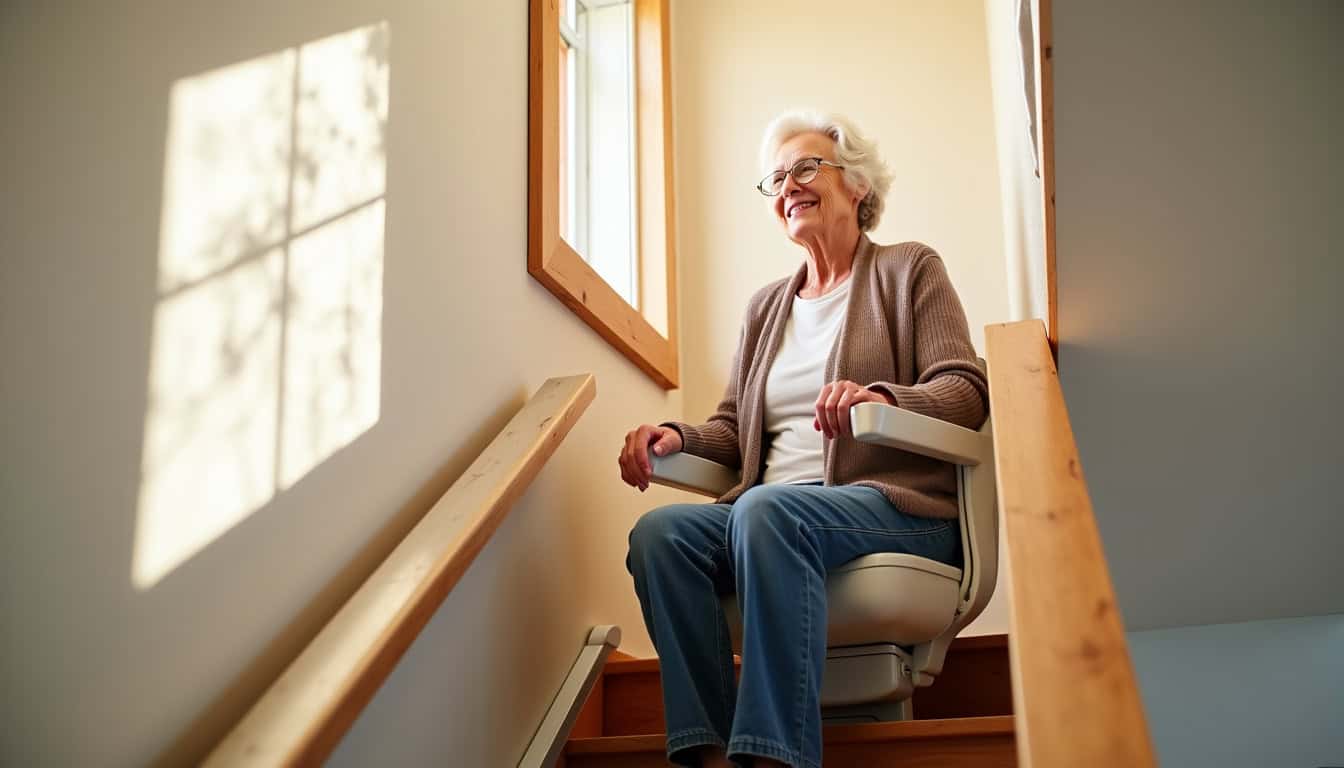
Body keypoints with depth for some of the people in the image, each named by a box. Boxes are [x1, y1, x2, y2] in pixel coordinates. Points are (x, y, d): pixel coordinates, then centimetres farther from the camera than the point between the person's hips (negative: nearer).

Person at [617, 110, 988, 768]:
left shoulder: (910, 270, 11)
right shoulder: (765, 307, 25)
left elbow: (966, 392, -1)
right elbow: (734, 429, 20)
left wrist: (884, 397, -23)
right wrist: (679, 437, -3)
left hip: (893, 505, -5)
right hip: (770, 511, 5)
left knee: (766, 510, -37)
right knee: (659, 531, -25)